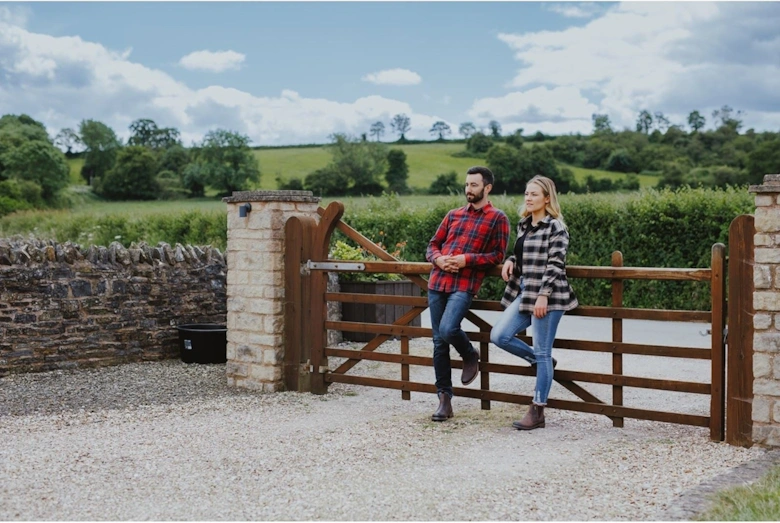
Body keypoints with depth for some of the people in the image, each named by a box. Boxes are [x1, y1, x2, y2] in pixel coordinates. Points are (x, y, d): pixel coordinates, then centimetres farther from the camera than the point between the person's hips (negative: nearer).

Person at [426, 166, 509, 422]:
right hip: (437, 283, 5)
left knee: (447, 329, -26)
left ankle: (470, 356, 8)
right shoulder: (453, 215, 18)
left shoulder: (497, 218, 3)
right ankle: (444, 398, 13)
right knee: (439, 342, 5)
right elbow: (433, 245, 19)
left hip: (464, 285, -5)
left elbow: (498, 255, -2)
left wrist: (467, 260, -13)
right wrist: (438, 259, -3)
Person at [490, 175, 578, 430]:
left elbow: (555, 264, -15)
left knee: (542, 352, -3)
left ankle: (537, 411, 5)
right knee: (499, 336, -2)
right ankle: (540, 362, 20)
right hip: (524, 294, 8)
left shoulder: (555, 227, -9)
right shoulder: (523, 225, 15)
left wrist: (543, 295, -21)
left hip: (546, 297, -8)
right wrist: (510, 261, 4)